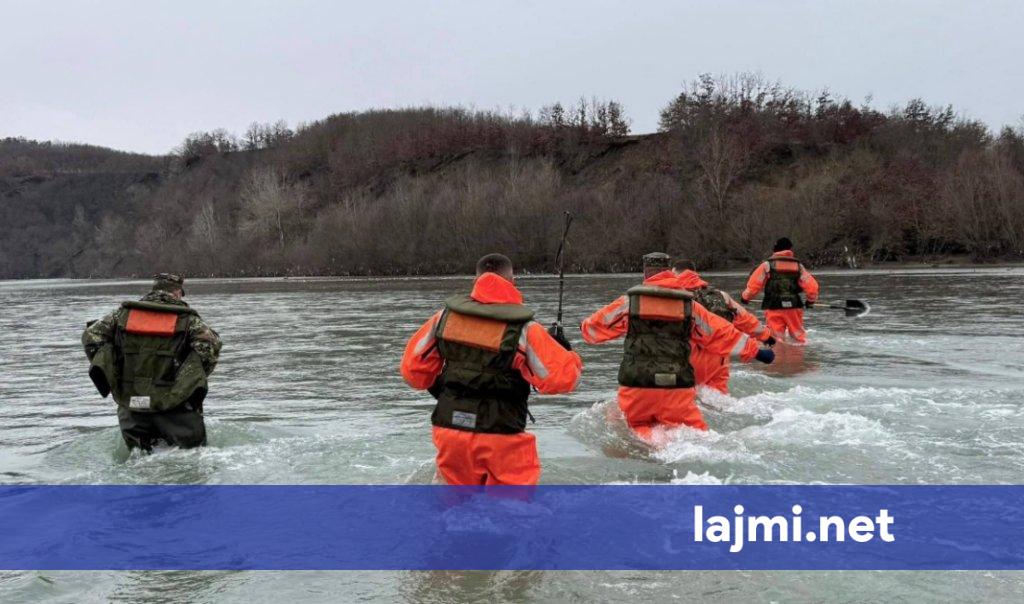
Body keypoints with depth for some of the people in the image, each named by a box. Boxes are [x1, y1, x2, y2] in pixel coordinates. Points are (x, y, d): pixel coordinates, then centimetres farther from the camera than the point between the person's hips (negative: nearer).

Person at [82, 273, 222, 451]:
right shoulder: (187, 318, 0)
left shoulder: (124, 313, 9)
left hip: (129, 400, 3)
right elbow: (210, 345, -14)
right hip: (172, 402, -3)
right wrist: (196, 378, -1)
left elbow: (91, 335, 4)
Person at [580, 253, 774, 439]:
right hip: (678, 387, 0)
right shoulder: (689, 305, 9)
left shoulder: (628, 301, 7)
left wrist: (584, 328, 42)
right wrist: (756, 351, 26)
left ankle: (646, 440, -17)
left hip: (635, 385, 0)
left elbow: (594, 327, 18)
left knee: (637, 427, 17)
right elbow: (722, 333, 15)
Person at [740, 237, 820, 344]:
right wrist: (811, 300, 21)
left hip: (773, 308, -2)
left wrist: (745, 297, 14)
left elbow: (754, 284, -2)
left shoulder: (767, 265, 0)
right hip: (794, 308, 2)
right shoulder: (798, 266, 7)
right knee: (798, 336, 14)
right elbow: (812, 286, 3)